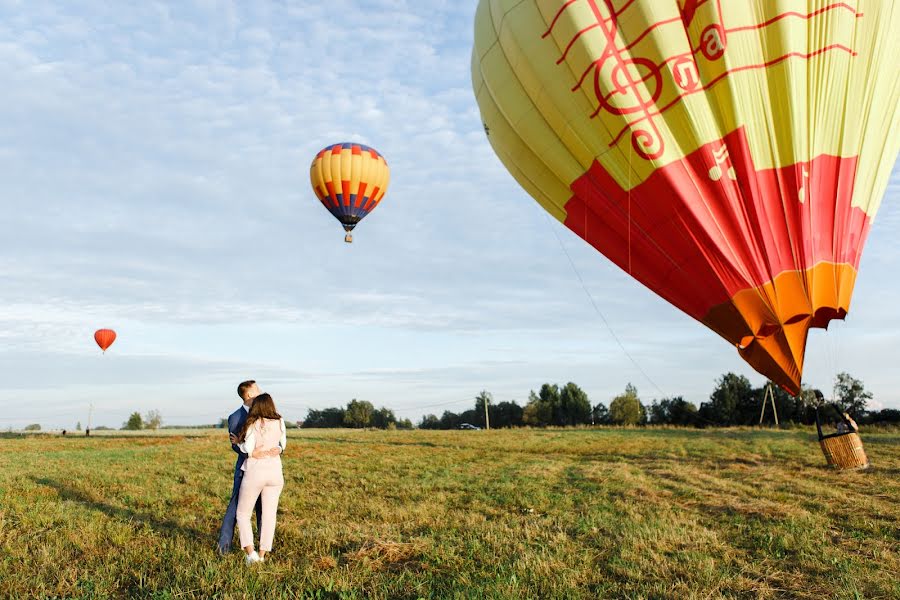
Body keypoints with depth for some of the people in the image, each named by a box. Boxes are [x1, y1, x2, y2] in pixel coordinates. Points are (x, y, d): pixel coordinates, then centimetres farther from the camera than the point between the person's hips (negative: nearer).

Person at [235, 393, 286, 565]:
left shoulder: (253, 425, -10)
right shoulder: (280, 422, 1)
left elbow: (247, 449, -15)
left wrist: (239, 442, 3)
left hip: (255, 473, -3)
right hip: (275, 472, 3)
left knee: (243, 513, 11)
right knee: (269, 515, 9)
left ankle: (251, 553, 0)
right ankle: (262, 555, 10)